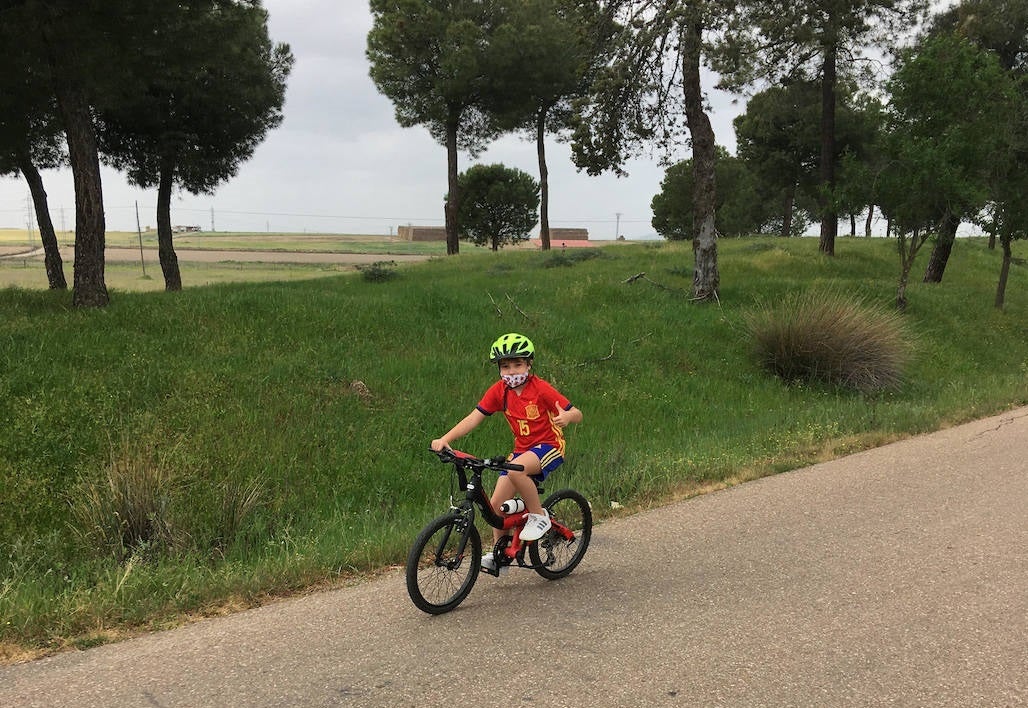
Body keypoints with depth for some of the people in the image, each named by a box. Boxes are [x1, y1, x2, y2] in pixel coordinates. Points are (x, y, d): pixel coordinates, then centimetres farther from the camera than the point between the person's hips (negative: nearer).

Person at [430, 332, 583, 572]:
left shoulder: (541, 389, -16)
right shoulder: (499, 391, -4)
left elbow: (577, 413, -15)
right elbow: (474, 418, -9)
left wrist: (566, 417, -40)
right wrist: (445, 439, -22)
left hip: (549, 446, -6)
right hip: (522, 449, 6)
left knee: (516, 470, -35)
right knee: (496, 504, -2)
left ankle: (539, 516, -12)